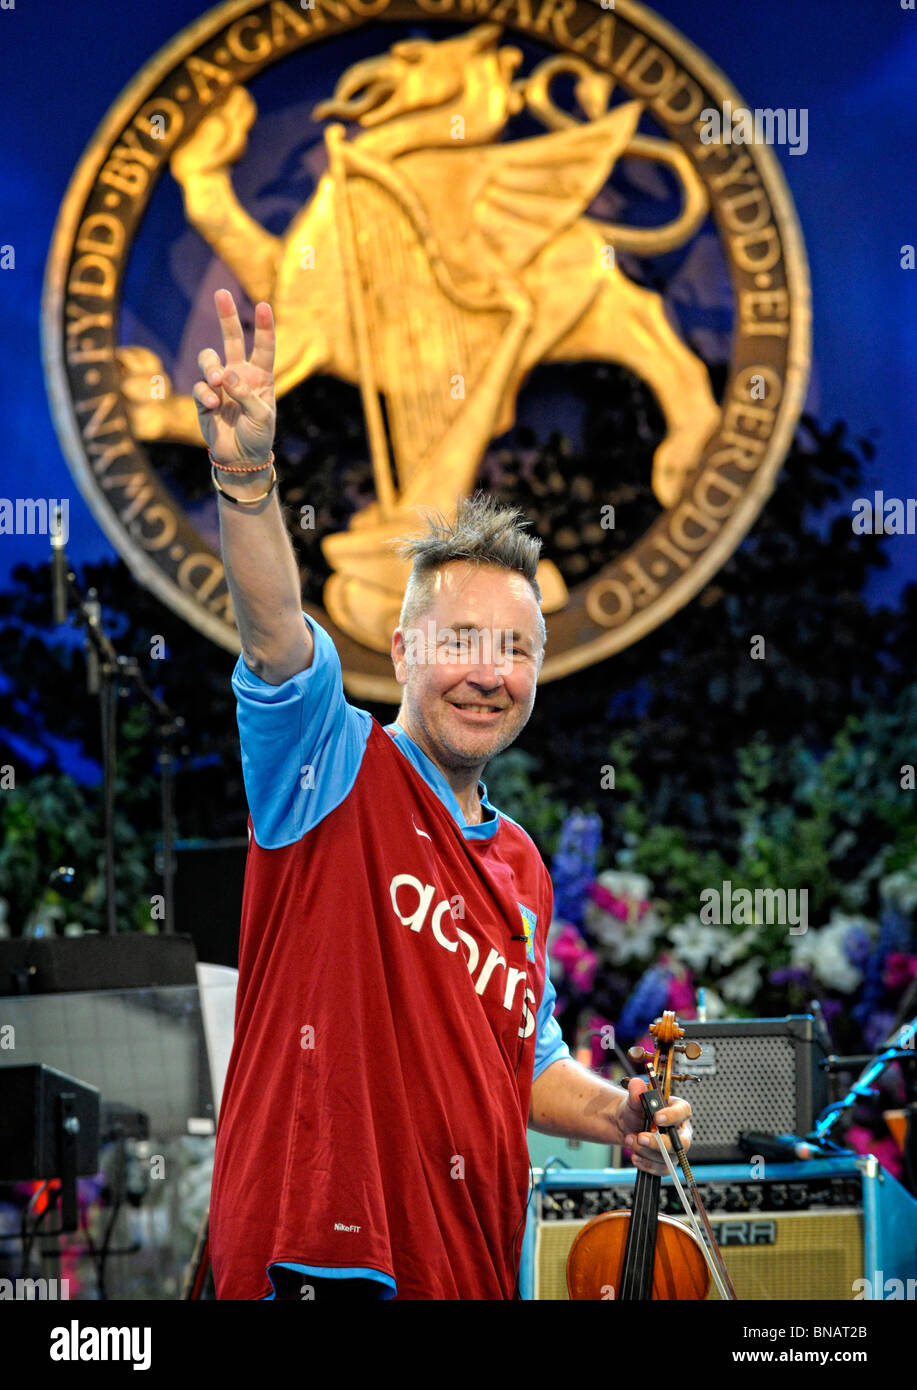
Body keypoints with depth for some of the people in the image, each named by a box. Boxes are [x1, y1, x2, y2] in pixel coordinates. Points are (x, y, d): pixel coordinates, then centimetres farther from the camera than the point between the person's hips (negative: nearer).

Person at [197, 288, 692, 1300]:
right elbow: (277, 638, -22)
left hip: (472, 1272, 7)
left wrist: (617, 1115, 7)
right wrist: (246, 474, -38)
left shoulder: (524, 870, 17)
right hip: (317, 1260, -7)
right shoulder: (338, 775, -1)